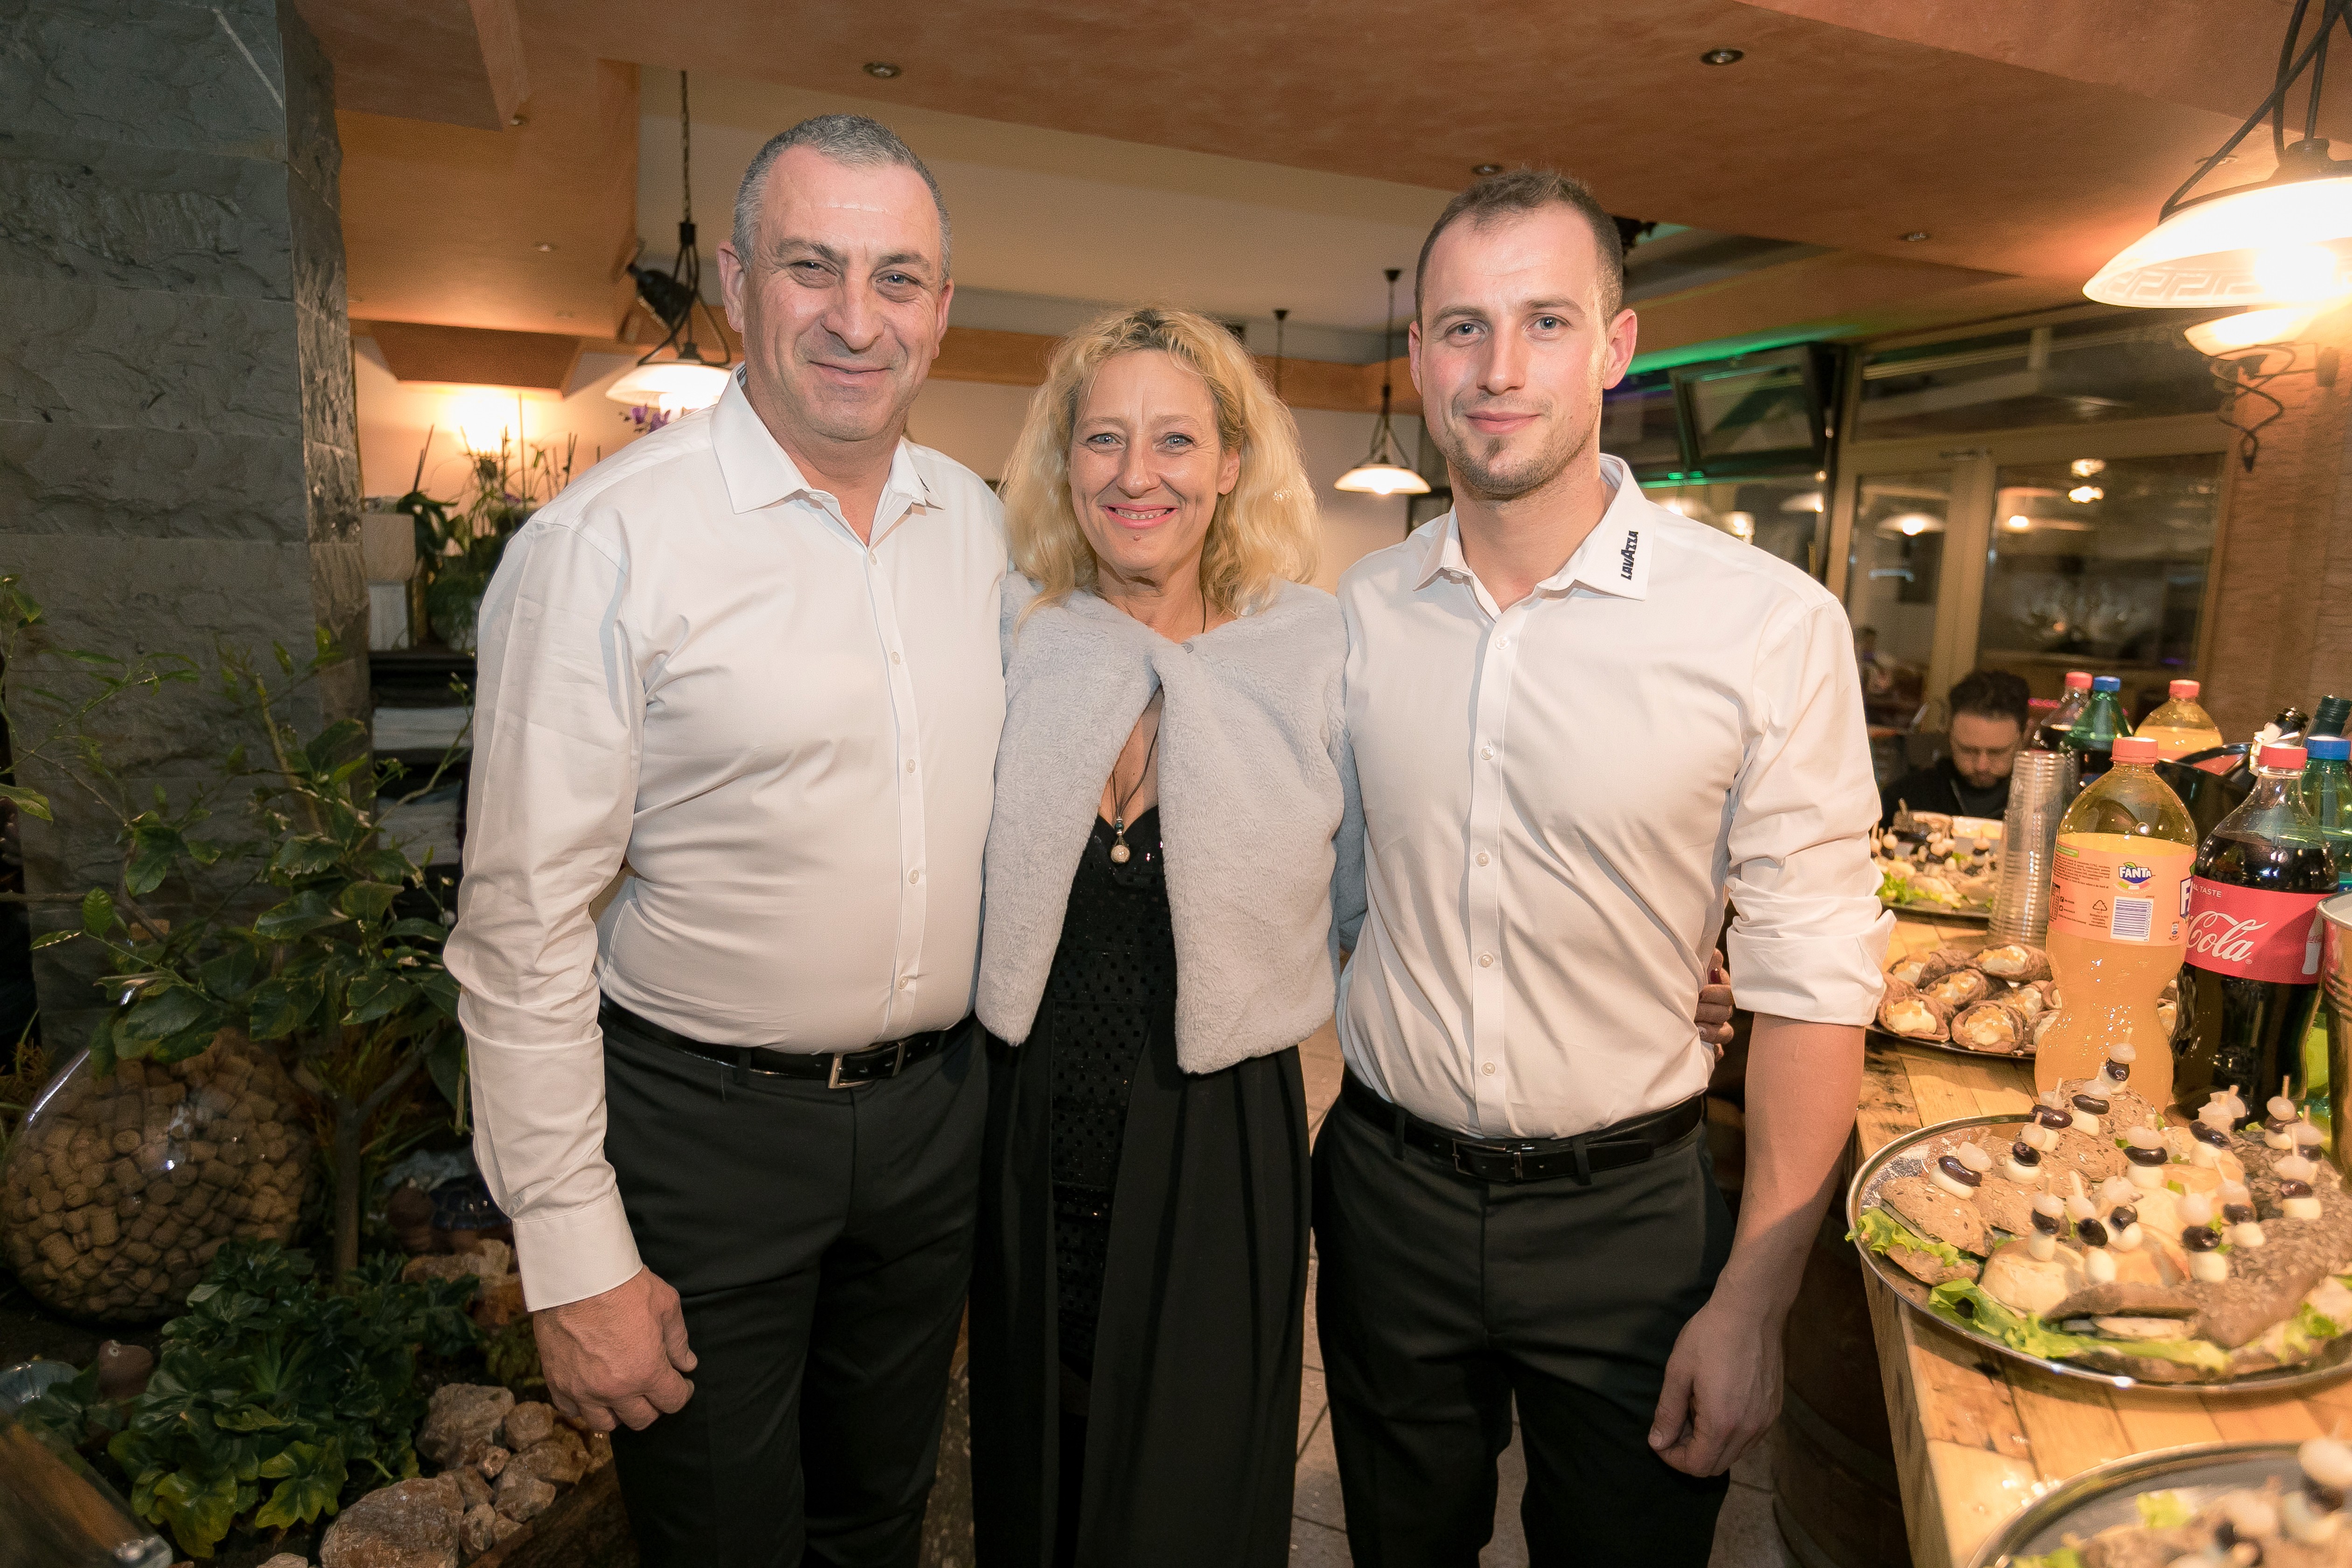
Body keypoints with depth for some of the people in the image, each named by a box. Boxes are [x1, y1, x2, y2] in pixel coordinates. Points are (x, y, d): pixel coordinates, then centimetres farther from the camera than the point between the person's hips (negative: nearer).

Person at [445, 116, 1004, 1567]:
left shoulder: (980, 522, 2)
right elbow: (525, 922, -14)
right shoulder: (609, 540, -15)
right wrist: (576, 1258, -13)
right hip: (706, 1129, -4)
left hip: (941, 1107, 5)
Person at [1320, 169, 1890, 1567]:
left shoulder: (1773, 625, -14)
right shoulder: (1356, 615, -4)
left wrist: (1754, 1303, -10)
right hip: (1388, 1189, 3)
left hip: (1627, 1211, -2)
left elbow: (1811, 979, -11)